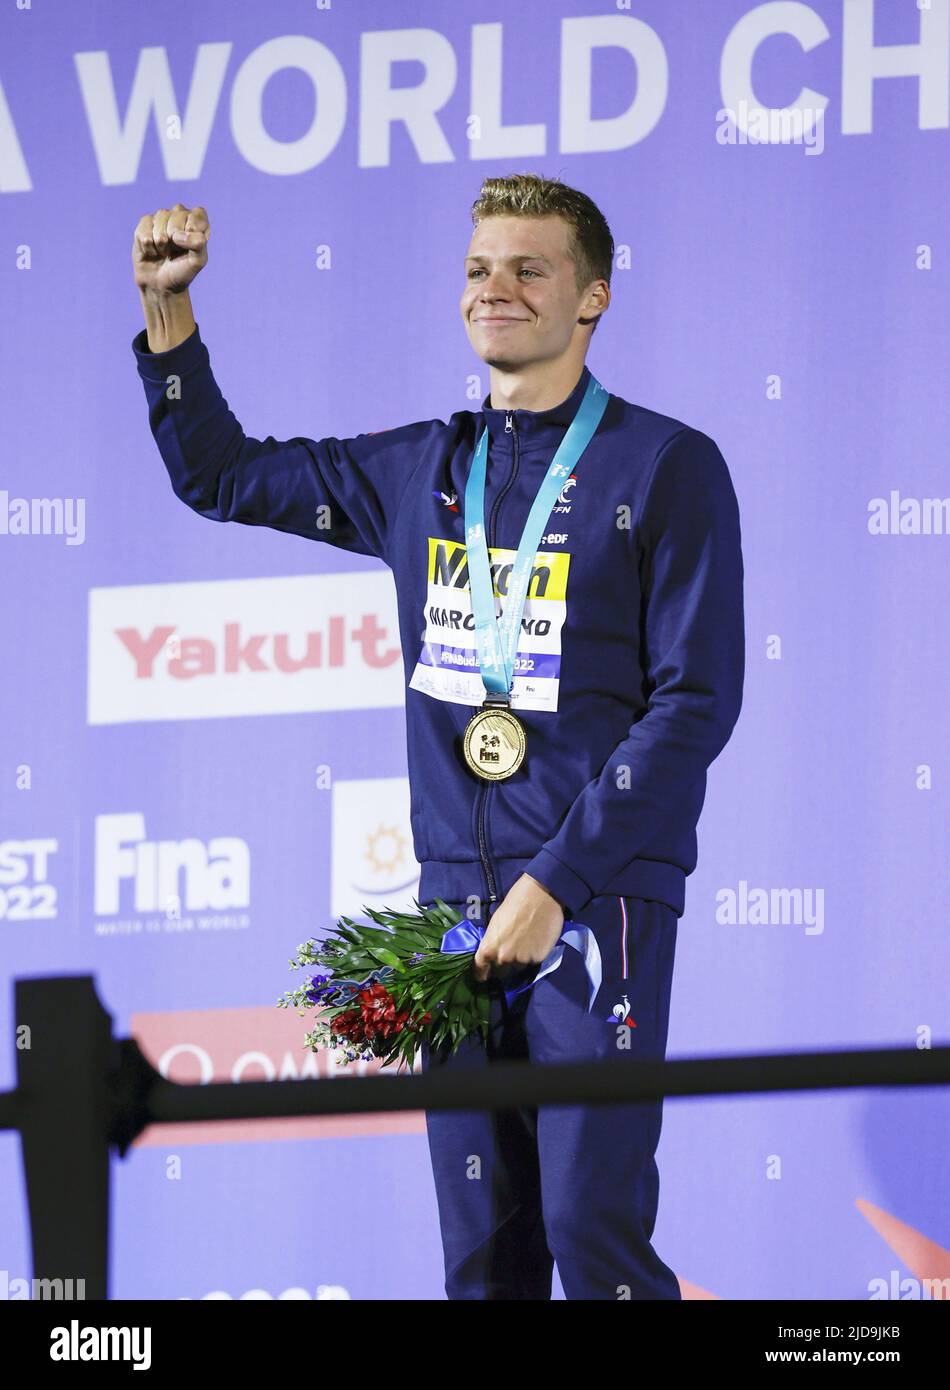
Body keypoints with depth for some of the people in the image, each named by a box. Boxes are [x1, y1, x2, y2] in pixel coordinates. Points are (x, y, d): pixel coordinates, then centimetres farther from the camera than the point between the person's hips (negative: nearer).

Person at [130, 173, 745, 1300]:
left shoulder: (666, 468, -2)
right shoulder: (422, 471, 14)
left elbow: (695, 703, -8)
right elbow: (219, 474, 27)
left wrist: (556, 885, -14)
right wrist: (168, 310, 13)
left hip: (597, 901, -5)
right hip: (456, 900, 5)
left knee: (593, 1228, -14)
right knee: (482, 1247, 5)